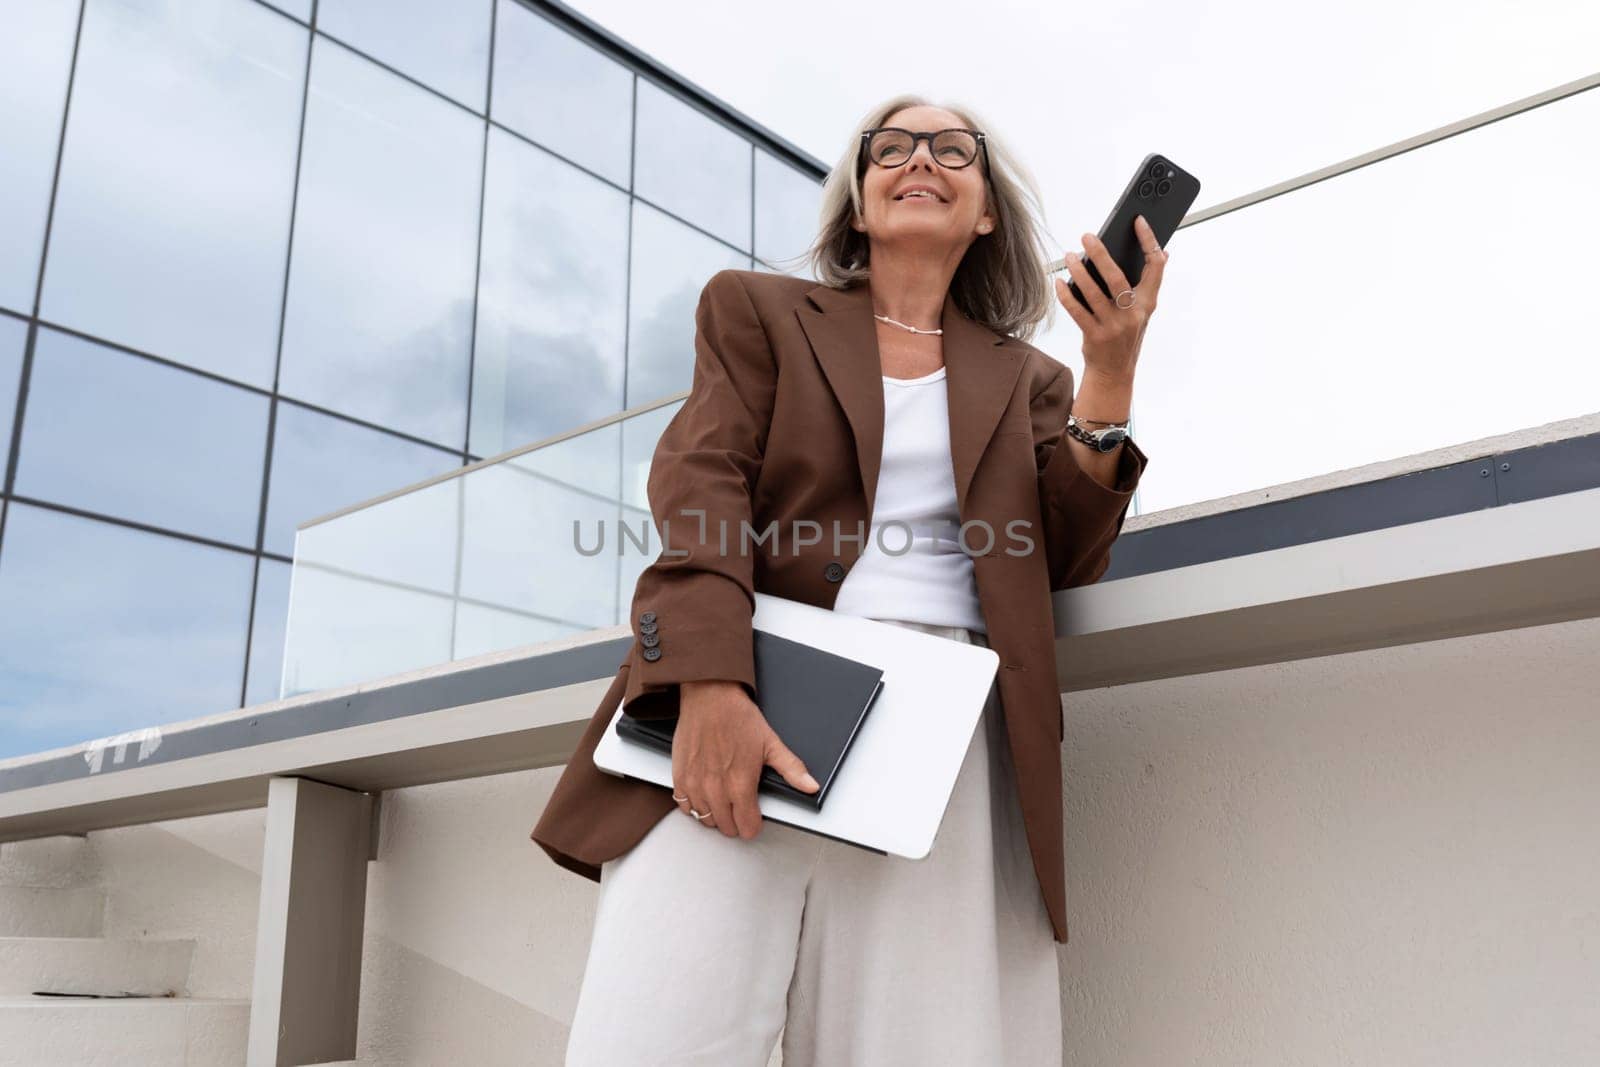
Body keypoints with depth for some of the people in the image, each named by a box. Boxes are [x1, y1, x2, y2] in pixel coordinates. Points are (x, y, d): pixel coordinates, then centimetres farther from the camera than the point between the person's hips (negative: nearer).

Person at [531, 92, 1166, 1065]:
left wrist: (1111, 372, -1)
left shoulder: (1026, 381, 22)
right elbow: (701, 485, 2)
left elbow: (1066, 564, 11)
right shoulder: (757, 309, 18)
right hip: (745, 711, -1)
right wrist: (709, 687, -16)